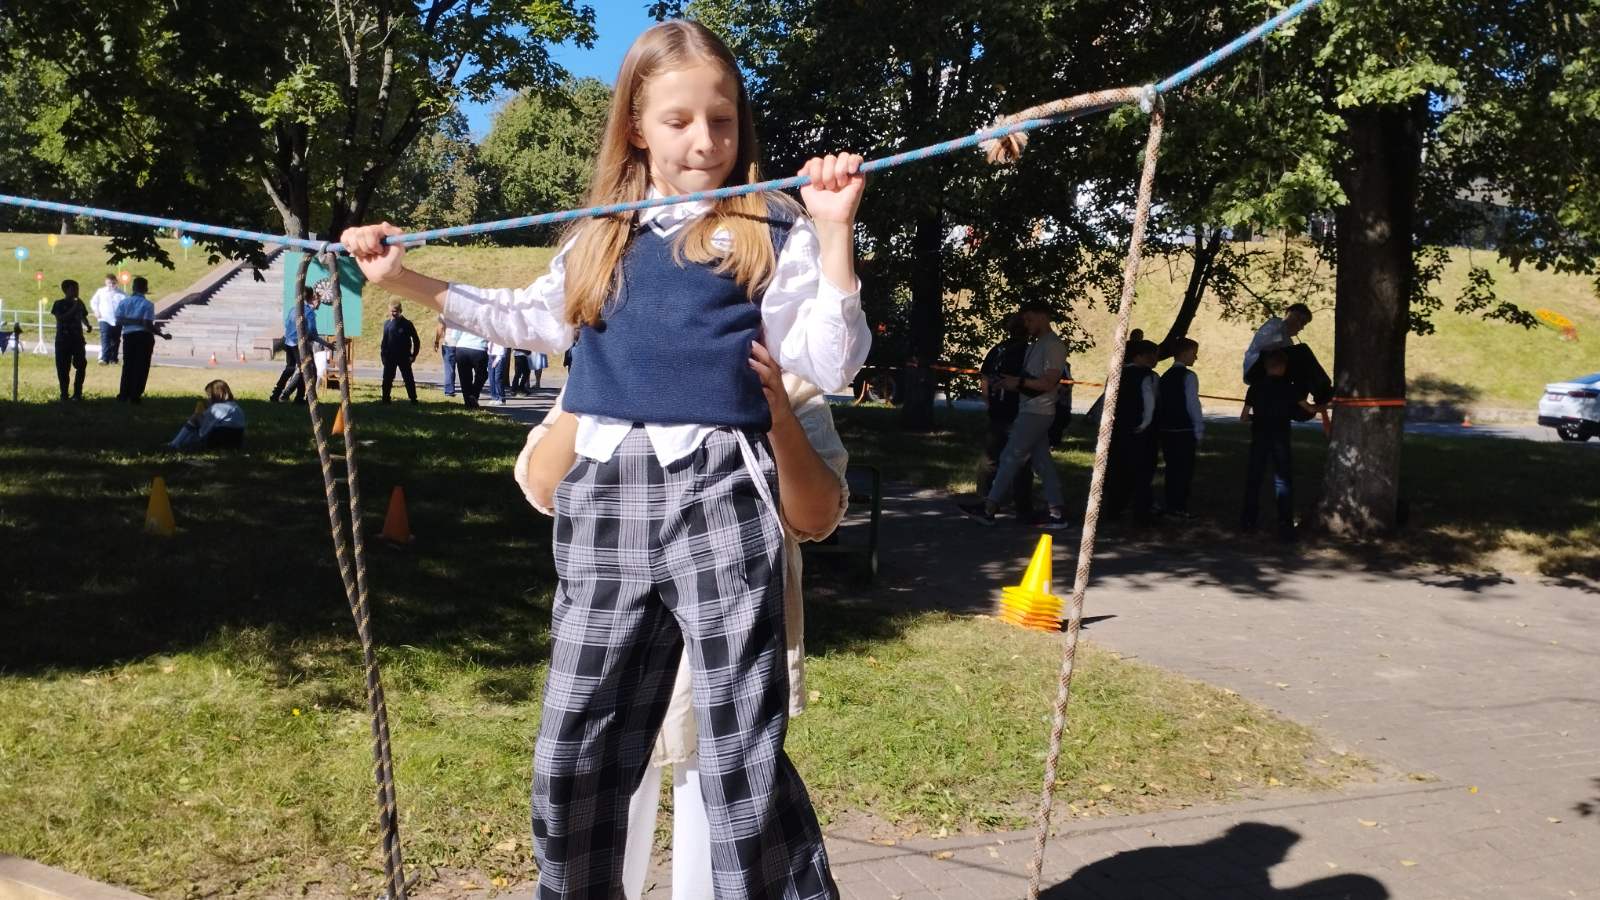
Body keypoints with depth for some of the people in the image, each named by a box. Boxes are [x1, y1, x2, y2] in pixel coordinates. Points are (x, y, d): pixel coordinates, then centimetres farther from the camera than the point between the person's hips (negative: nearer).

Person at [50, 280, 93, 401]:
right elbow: (61, 318, -15)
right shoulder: (59, 304, -2)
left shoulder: (79, 304, 10)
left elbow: (83, 317, 21)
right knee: (63, 368, -1)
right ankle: (64, 394, 6)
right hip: (63, 340, -3)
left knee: (81, 366, -5)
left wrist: (88, 326, 1)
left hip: (78, 339, 3)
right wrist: (74, 308, -18)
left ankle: (77, 393, 4)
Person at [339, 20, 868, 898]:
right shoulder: (601, 239, 16)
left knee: (743, 755, -2)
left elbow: (828, 365, -2)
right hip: (605, 500, 5)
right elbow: (531, 318, 31)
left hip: (718, 495, -4)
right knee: (573, 752, 10)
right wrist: (406, 278, 26)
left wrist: (833, 234, -11)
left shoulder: (771, 232, 4)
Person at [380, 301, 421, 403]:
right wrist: (383, 354, 3)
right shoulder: (387, 324, 4)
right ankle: (385, 399, 10)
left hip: (404, 357, -3)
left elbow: (416, 340, -2)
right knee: (387, 379, 4)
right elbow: (384, 341, 10)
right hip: (390, 357, 3)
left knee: (408, 379, 2)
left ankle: (413, 399, 8)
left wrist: (414, 355, -6)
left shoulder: (406, 324, -5)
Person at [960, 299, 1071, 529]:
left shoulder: (1053, 345, -11)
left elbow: (1049, 382, -19)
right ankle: (1058, 513, 10)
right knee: (1042, 461, 8)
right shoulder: (1036, 345, 19)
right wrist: (1011, 383, 5)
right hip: (1029, 411, 10)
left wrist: (1019, 382, -15)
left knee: (1011, 458, -8)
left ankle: (989, 508, -6)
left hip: (1036, 413, -10)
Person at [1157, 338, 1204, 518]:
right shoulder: (1188, 376, -10)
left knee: (1172, 469, 12)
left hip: (1166, 430, 7)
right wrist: (1199, 432, -9)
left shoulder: (1165, 376, 14)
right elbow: (1193, 404, -13)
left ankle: (1171, 506, 15)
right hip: (1185, 431, -7)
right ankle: (1179, 508, -4)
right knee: (1185, 470, -3)